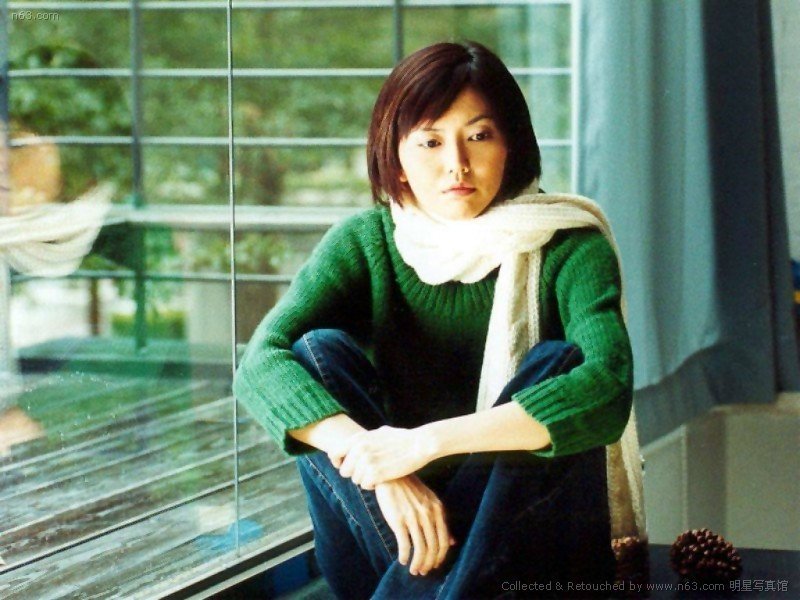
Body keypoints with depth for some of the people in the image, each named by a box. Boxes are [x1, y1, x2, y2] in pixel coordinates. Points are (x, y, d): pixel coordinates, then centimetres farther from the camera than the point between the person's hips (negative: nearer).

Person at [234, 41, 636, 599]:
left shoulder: (567, 248, -9)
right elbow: (259, 363, -19)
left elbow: (608, 387, -28)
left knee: (555, 363, -25)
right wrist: (383, 470, -34)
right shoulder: (364, 244, -3)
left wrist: (429, 441, -35)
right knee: (318, 351, -16)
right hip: (393, 532, 2)